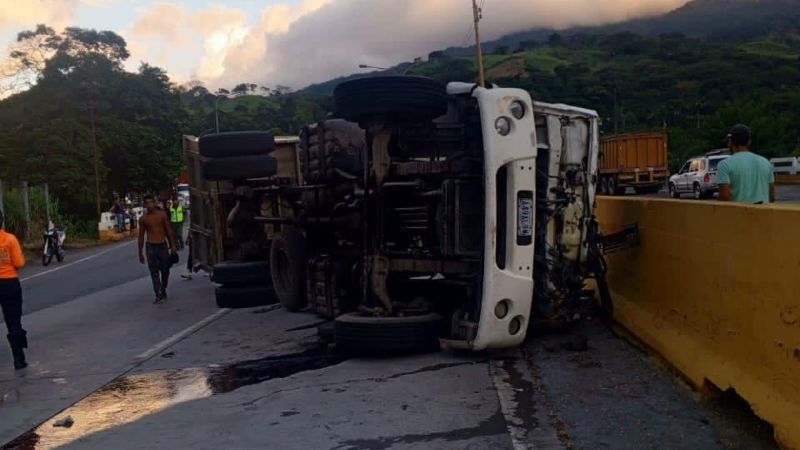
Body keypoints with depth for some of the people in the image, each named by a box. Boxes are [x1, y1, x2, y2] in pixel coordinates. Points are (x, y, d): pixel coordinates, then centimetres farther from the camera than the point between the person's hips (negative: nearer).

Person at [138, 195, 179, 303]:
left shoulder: (162, 215, 3)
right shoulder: (143, 219, 3)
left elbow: (169, 230, 6)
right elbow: (141, 236, 9)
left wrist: (173, 245, 1)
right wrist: (140, 252, 7)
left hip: (163, 245, 1)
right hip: (151, 247, -1)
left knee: (165, 271, 7)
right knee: (154, 272, -7)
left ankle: (163, 292, 24)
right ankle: (158, 295, -10)